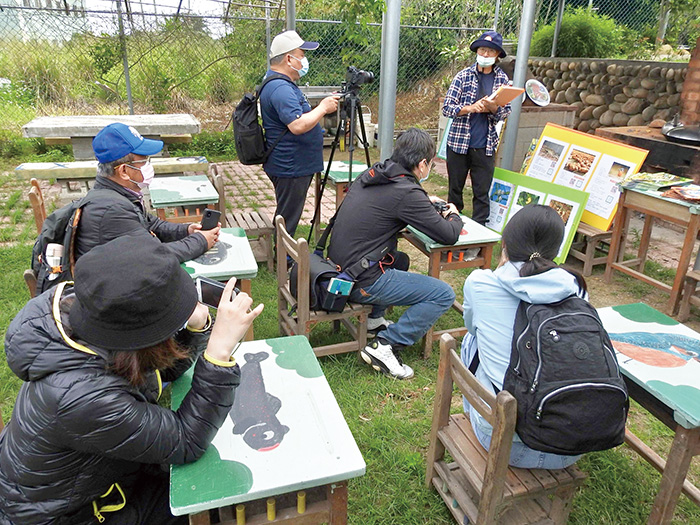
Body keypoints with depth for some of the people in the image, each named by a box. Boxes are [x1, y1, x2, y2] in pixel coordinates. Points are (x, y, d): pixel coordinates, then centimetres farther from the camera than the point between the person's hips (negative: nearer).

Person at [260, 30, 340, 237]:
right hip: (291, 167, -11)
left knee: (287, 218, 20)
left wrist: (322, 107, 13)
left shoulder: (282, 83, 14)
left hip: (293, 166, 11)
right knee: (287, 221, 0)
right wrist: (323, 108, -19)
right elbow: (298, 125, -32)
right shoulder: (280, 88, -22)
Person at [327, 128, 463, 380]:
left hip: (340, 265, 9)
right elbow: (449, 236, -10)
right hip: (360, 282, -9)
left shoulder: (372, 173, 6)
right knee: (443, 295, -5)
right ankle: (384, 346, -6)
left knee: (400, 260, 33)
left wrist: (425, 203, 20)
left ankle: (373, 319, 29)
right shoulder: (406, 193, -18)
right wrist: (454, 216, 12)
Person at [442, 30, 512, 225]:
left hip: (485, 146, 1)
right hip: (459, 142, -1)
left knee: (482, 193, 3)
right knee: (455, 189, 10)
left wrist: (493, 108, -15)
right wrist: (471, 108, -20)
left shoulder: (502, 79, 6)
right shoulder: (463, 76, 0)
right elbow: (447, 108, -5)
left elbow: (505, 113, 7)